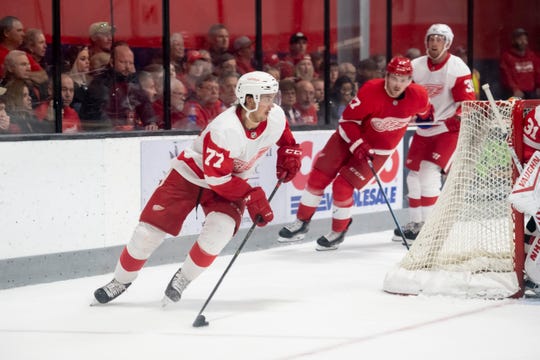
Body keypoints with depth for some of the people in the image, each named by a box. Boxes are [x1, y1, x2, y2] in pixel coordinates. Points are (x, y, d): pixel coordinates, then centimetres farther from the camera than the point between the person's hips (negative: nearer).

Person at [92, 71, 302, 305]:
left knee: (221, 227, -24)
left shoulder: (276, 117, -17)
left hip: (233, 181, 4)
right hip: (191, 173, -4)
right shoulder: (224, 130, -35)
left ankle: (182, 279, -2)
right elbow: (217, 178, -30)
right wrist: (252, 197, -29)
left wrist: (288, 157, -9)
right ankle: (122, 280, 18)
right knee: (151, 229, -6)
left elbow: (285, 139, 9)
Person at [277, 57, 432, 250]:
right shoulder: (371, 90, -26)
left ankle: (338, 232, 9)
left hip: (378, 149, -1)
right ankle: (302, 223, 18)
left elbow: (424, 111, 7)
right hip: (351, 137, 1)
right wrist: (358, 146, -30)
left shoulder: (418, 96, -19)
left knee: (342, 186, -13)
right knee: (319, 176, -1)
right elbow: (348, 120, -21)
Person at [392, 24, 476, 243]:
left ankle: (426, 226, -10)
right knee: (414, 174, 8)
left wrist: (460, 118, -29)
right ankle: (415, 223, 23)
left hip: (449, 129, -6)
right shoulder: (416, 67, 0)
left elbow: (467, 101, -14)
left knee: (430, 172, -17)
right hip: (423, 129, 6)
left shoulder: (457, 68, -13)